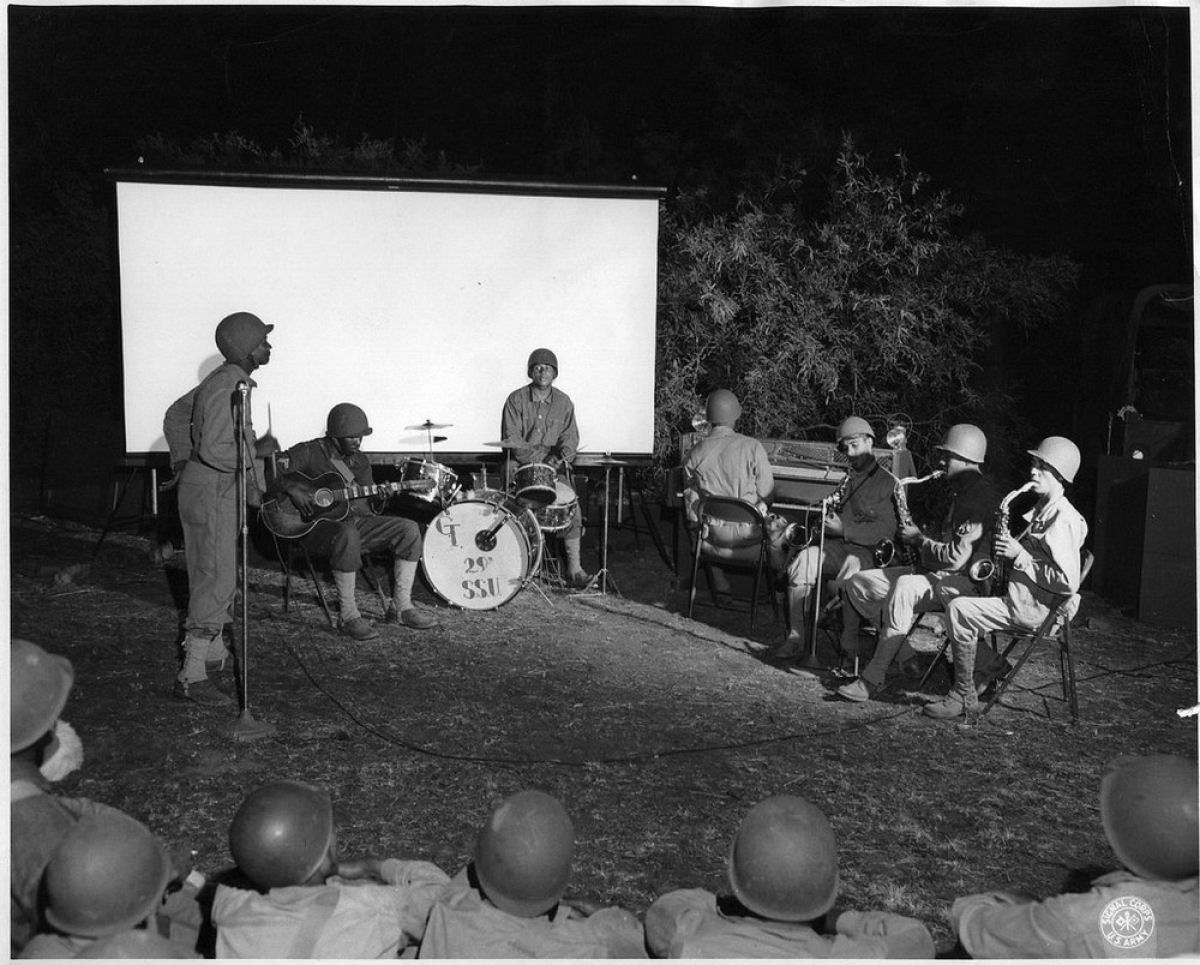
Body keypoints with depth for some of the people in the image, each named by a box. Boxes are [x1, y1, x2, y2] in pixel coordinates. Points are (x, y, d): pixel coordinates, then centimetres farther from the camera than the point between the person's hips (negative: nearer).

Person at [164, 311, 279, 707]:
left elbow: (175, 415, 21)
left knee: (218, 574, 20)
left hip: (213, 489, 10)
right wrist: (256, 449, -15)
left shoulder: (224, 379, 10)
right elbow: (212, 450, -28)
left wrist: (182, 461, 24)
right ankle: (191, 676, -5)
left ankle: (213, 648, 35)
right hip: (211, 493, -10)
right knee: (216, 579, -9)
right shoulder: (227, 388, -21)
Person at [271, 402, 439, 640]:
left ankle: (400, 608, -5)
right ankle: (348, 615, -30)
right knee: (347, 535, -41)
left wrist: (380, 500, -7)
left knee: (409, 529, -9)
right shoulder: (309, 452, -4)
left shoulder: (360, 461, 15)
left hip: (356, 521, 7)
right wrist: (292, 489, -27)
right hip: (318, 525, -7)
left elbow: (369, 505, 15)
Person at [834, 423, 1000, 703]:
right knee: (857, 583, 3)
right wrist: (920, 539, 11)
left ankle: (873, 678, -38)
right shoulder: (962, 491, 18)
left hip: (964, 582, -11)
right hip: (935, 573, 11)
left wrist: (919, 539, -10)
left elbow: (956, 558, -24)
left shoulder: (978, 496, -16)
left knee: (904, 588, -41)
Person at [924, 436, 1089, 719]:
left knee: (958, 611, -24)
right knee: (947, 593, 11)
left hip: (1032, 609, -11)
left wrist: (1019, 555, -20)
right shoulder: (1041, 510, 16)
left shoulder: (1063, 520, -17)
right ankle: (994, 667, 11)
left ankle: (965, 696, -12)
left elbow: (1068, 582, -23)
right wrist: (1008, 551, 3)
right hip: (1018, 595, 11)